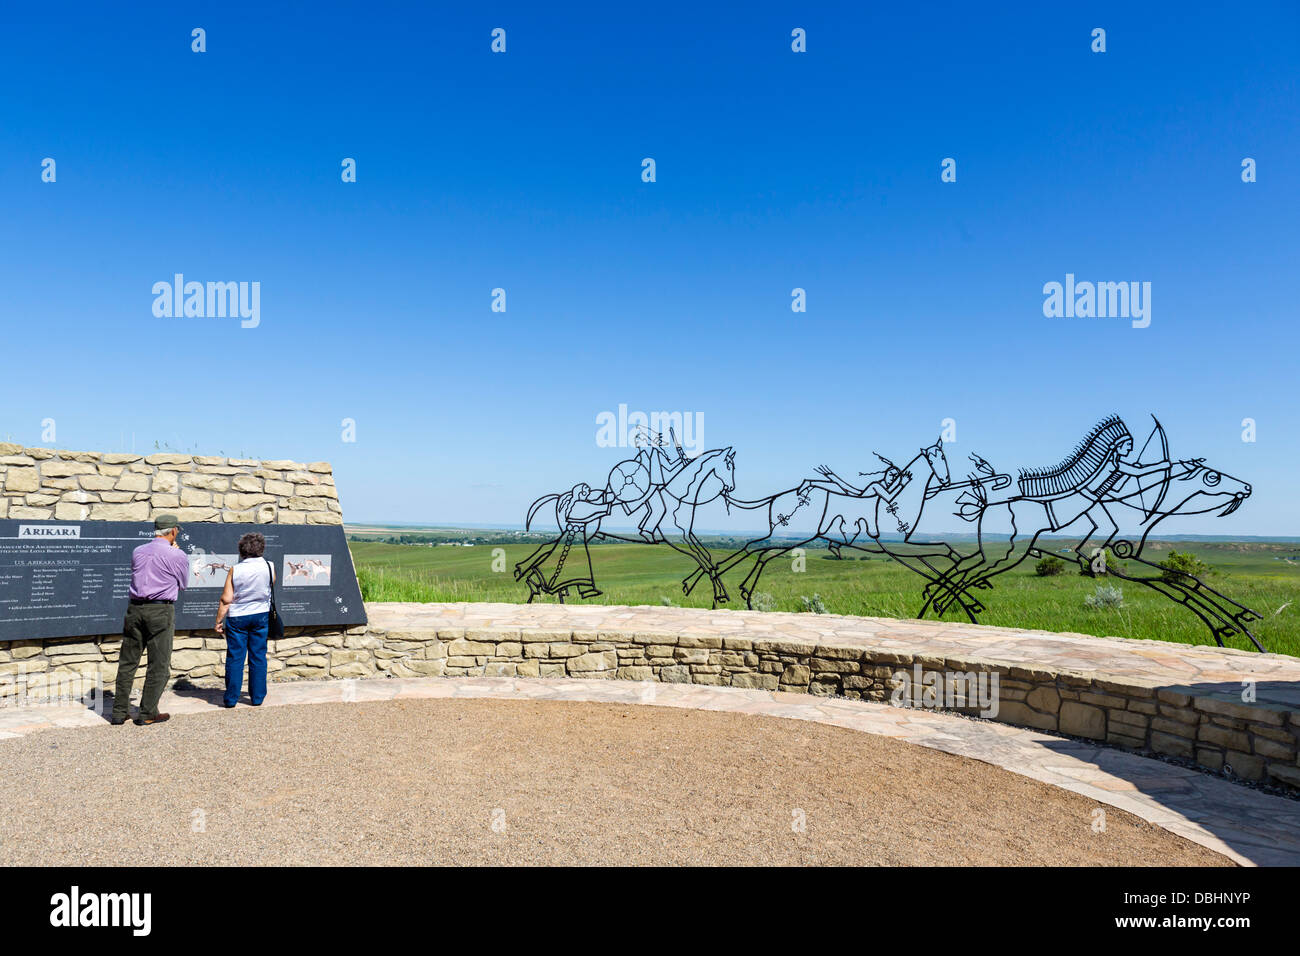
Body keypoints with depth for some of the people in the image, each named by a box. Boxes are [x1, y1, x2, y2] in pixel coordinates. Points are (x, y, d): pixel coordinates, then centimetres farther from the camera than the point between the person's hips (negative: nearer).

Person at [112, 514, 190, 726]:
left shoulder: (138, 552, 9)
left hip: (135, 608, 5)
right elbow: (182, 584, 8)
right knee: (159, 664, 4)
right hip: (161, 611, -5)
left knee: (127, 662, 12)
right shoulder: (177, 556, -6)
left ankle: (119, 713, 16)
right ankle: (147, 714, 7)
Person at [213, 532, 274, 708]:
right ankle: (257, 697, 12)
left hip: (237, 618, -1)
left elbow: (226, 599, -9)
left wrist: (218, 621, -1)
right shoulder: (269, 567, -6)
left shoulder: (235, 570, -10)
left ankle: (231, 698, 11)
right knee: (258, 657, 8)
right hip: (261, 616, 1)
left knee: (235, 658, 6)